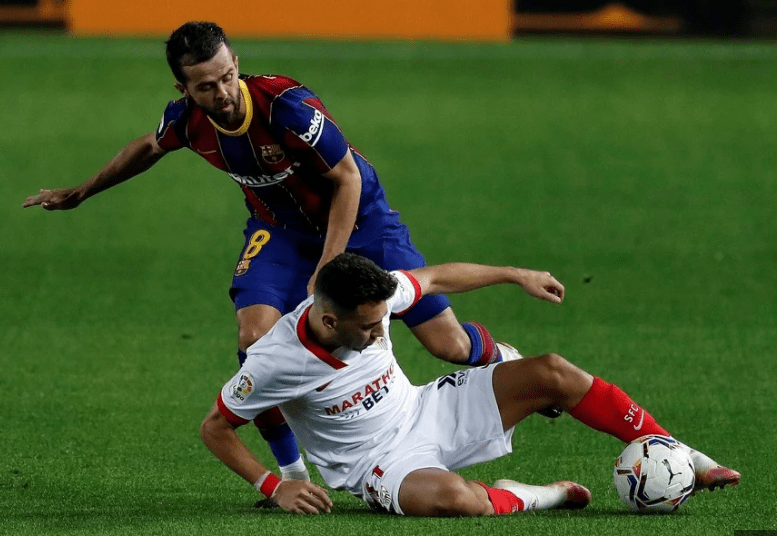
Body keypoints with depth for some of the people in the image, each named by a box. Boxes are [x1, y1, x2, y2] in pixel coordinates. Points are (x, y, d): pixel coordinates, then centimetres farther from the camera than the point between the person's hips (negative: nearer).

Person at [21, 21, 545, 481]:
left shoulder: (286, 105, -34)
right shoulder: (186, 120, -18)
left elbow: (348, 179, -23)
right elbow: (148, 148, 9)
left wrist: (324, 273, -27)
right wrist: (80, 194, 21)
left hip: (358, 216, -3)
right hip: (281, 228, 4)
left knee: (448, 344, -6)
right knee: (256, 337, -25)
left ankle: (502, 359, 32)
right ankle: (291, 469, -6)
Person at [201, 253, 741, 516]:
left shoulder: (372, 297, -13)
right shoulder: (276, 361, -26)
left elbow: (436, 278, 8)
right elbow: (214, 427, -13)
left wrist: (517, 275, 14)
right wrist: (275, 486, -21)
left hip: (424, 412, 6)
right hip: (382, 462, -6)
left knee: (551, 373, -9)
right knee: (452, 497, -42)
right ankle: (523, 498, -6)